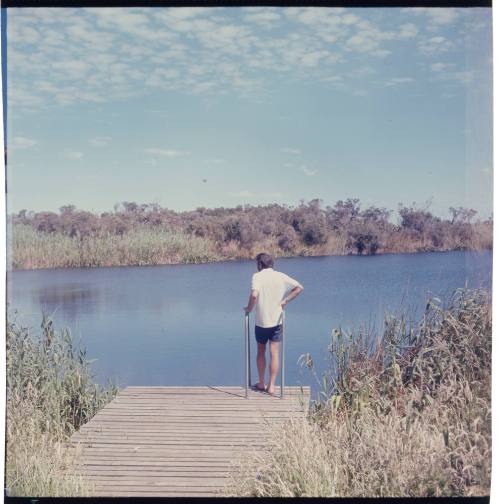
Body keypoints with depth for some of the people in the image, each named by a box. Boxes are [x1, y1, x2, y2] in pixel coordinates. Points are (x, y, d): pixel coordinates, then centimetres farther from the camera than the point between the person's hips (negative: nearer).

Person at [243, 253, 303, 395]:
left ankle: (261, 384, 26)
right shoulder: (281, 276, 1)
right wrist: (285, 300, 2)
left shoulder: (257, 276, -10)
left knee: (261, 352, 16)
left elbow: (254, 295, -27)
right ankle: (271, 386, 4)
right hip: (277, 321, 2)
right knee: (274, 353, 5)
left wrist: (249, 308, -11)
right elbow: (299, 288, 0)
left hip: (261, 321, -2)